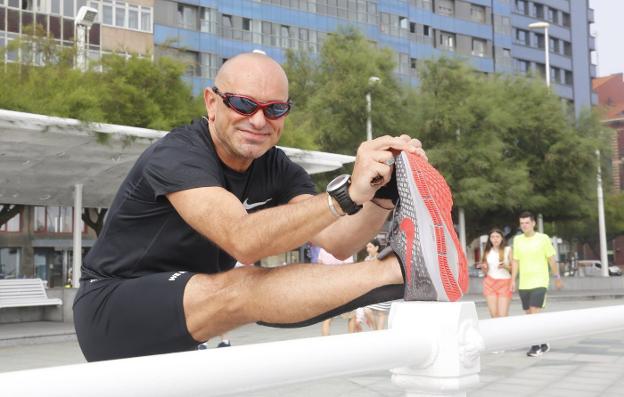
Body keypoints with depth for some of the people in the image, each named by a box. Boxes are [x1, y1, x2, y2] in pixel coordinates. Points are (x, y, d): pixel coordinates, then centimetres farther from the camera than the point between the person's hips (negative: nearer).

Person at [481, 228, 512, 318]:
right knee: (493, 315, -4)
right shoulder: (487, 252, 11)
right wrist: (484, 267, -3)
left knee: (503, 315, -9)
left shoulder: (508, 250, 3)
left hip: (504, 283, -2)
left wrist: (505, 266, -15)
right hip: (490, 283, 2)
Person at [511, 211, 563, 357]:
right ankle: (543, 343, 24)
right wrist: (513, 280, 5)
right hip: (523, 284, 5)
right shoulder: (517, 240, 8)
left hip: (539, 283, -5)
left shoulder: (543, 238, -4)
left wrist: (557, 278, 5)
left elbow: (552, 259, 1)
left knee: (534, 313, -14)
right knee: (529, 315, 9)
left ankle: (535, 346, -9)